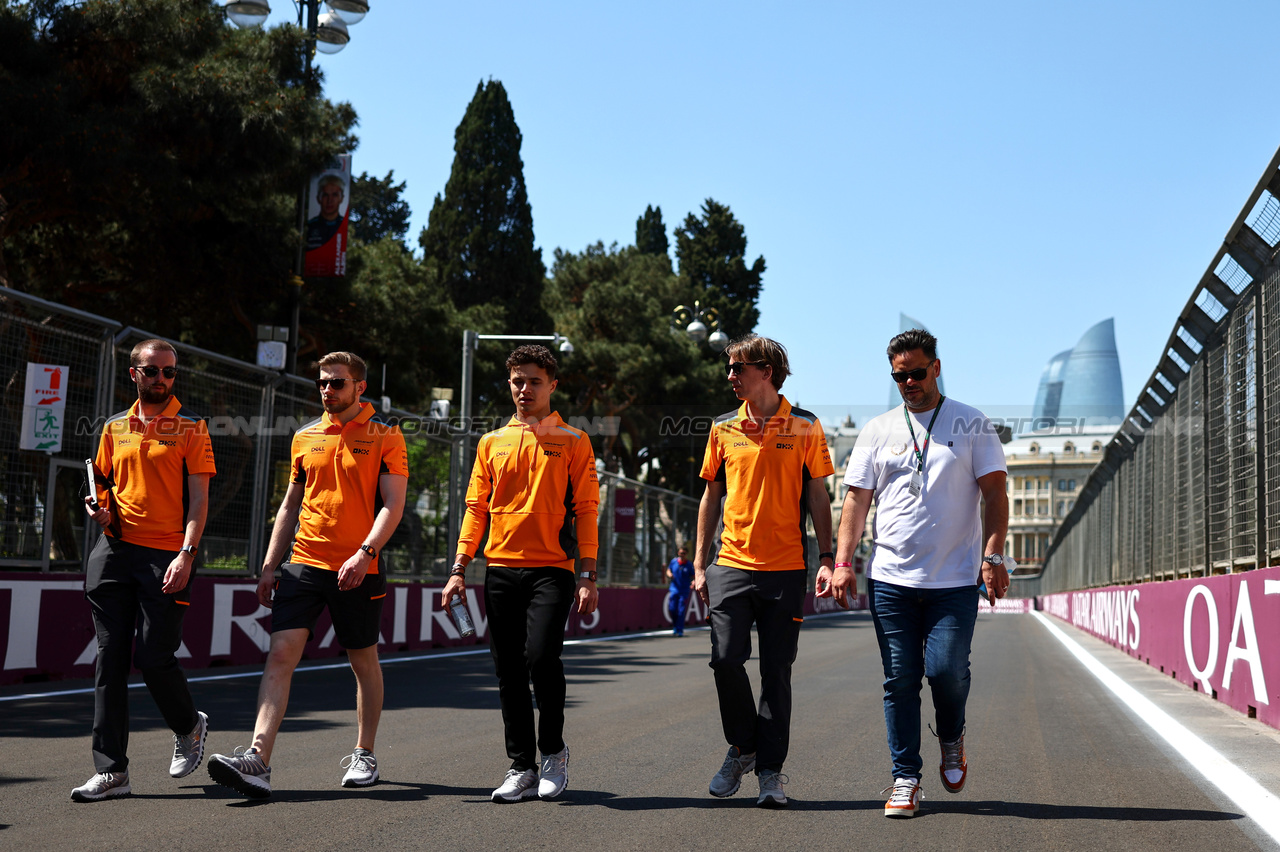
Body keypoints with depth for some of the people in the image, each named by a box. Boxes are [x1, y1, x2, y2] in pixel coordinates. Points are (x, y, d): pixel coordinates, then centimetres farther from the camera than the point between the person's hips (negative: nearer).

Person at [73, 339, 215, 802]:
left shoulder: (190, 427, 2)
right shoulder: (114, 427, 15)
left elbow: (199, 497, -3)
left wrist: (186, 554, -14)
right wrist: (99, 506, 3)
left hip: (166, 553, -4)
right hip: (115, 548, 4)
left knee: (154, 656, -7)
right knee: (110, 657, 0)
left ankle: (189, 727, 24)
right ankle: (111, 770, 4)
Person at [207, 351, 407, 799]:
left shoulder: (385, 436, -1)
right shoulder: (305, 436, 13)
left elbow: (393, 504, -7)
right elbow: (291, 504, 18)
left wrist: (365, 552, -21)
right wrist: (270, 565, 13)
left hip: (359, 569, -3)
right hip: (304, 561, 4)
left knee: (364, 661, 8)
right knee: (280, 653, -10)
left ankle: (364, 756, 24)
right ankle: (258, 760, -16)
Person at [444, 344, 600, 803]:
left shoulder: (573, 442, 5)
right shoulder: (491, 443, 15)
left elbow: (585, 510, 1)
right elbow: (476, 509, 14)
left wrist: (588, 576, -6)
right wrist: (459, 569, 5)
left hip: (551, 568, -4)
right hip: (500, 570, 4)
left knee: (541, 656, -18)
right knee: (508, 671, 4)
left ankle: (553, 752, 4)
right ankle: (522, 767, 14)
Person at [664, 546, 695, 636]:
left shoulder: (689, 565, -5)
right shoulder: (674, 562, 2)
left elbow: (693, 577, -2)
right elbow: (668, 570, 16)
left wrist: (693, 582, -23)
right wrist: (669, 575, -6)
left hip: (684, 591, -2)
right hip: (674, 589, 2)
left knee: (681, 611, -5)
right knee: (673, 609, -2)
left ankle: (680, 630, 2)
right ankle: (675, 628, 20)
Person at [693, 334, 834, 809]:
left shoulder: (805, 428, 3)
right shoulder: (724, 430, 9)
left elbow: (818, 497, 5)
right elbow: (711, 497, 13)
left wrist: (827, 558, -1)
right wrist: (699, 564, 9)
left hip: (786, 568, -2)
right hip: (731, 565, 2)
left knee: (776, 671, 1)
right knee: (726, 659, -6)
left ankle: (770, 770, 10)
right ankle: (742, 747, 18)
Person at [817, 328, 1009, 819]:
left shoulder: (971, 425, 7)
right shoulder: (878, 430, 12)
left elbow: (994, 492, 3)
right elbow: (857, 499, 10)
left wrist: (993, 556, -9)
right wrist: (842, 562, 0)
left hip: (955, 580, -2)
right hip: (891, 578, 2)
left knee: (946, 669, -11)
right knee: (900, 680, 2)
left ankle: (951, 739, 20)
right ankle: (905, 778, 11)